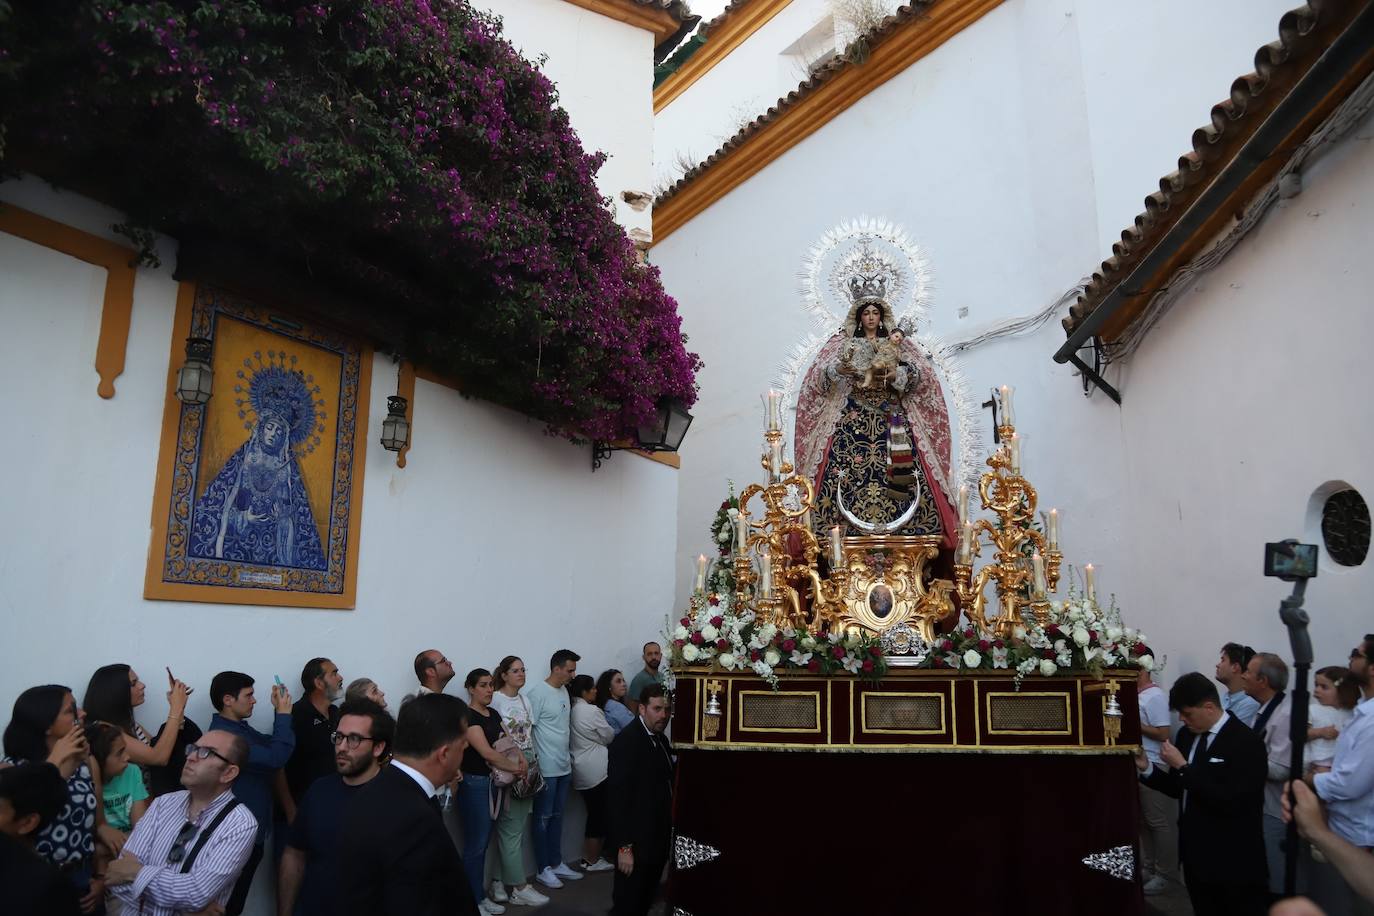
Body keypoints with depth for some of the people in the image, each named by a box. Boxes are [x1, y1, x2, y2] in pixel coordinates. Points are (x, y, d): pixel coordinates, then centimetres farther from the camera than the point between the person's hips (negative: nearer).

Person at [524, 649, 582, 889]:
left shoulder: (564, 691, 8)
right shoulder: (537, 692, -17)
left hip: (564, 767, 8)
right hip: (546, 768, -8)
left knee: (557, 816, 16)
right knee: (543, 818, 5)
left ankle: (556, 862, 27)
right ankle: (542, 869, 15)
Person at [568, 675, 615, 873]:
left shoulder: (571, 710, 5)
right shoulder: (592, 711, -17)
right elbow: (609, 737, -5)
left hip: (581, 770, 8)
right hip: (596, 771, -8)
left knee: (593, 814, 16)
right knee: (600, 814, 2)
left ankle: (589, 856, 22)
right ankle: (592, 860, 9)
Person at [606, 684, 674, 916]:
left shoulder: (660, 738, 8)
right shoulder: (626, 741, -19)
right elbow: (617, 797, -22)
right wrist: (624, 846, -22)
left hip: (657, 838, 8)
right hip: (637, 841, -8)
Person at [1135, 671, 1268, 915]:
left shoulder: (1247, 743, -18)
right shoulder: (1187, 734, 5)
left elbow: (1228, 802, -26)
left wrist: (1183, 766, -23)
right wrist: (1147, 768, -3)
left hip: (1233, 865, -7)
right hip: (1195, 857, 7)